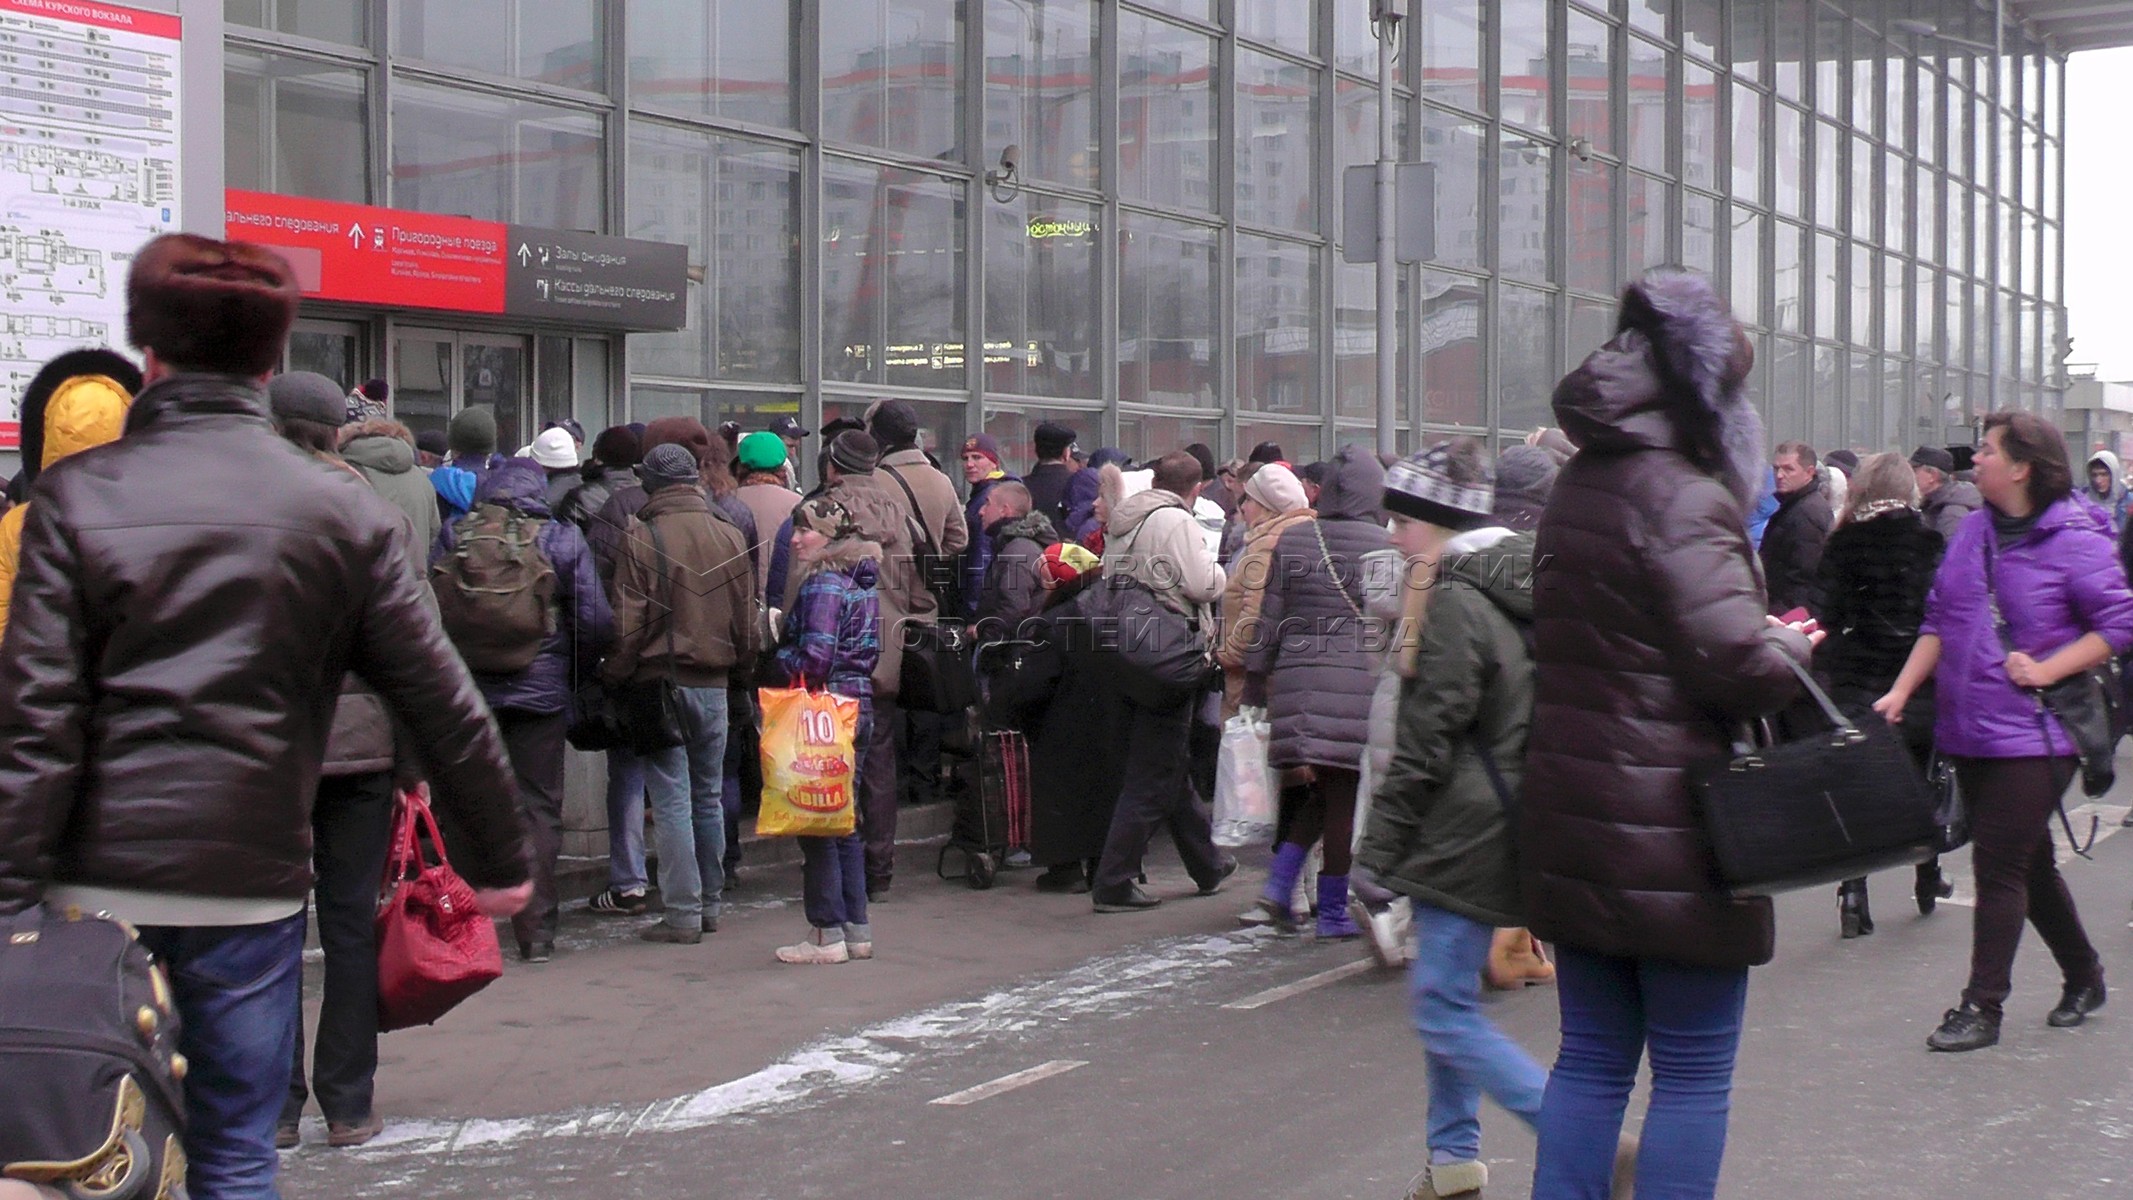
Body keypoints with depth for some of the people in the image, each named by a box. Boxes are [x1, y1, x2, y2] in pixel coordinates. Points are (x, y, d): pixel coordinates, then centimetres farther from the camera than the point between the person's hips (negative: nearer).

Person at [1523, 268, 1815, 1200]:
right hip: (1671, 830, -8)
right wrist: (1797, 649, -1)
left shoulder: (1576, 488, 12)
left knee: (1592, 1056, 15)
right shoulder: (1683, 499, -16)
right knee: (1693, 1073, 3)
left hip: (1574, 820, 8)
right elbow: (1737, 660, -23)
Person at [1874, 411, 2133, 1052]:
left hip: (2031, 732, -7)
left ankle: (1982, 1007, 3)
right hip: (1969, 730, 7)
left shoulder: (2073, 540, -11)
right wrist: (1902, 690, 2)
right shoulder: (1971, 532, 8)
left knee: (1999, 868, -5)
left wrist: (2044, 670, -17)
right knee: (2029, 863, 17)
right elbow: (1938, 620, 12)